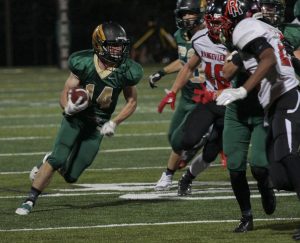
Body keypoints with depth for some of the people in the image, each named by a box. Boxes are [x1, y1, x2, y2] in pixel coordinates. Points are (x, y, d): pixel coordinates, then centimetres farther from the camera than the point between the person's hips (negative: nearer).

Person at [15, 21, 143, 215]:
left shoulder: (126, 71, -12)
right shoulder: (84, 64, -15)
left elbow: (132, 101, 3)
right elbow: (65, 93, -6)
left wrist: (115, 122, -10)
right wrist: (68, 106, -29)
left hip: (97, 126, 2)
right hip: (75, 119, -2)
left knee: (71, 176, -2)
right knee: (57, 159, -20)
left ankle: (50, 164, 31)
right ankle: (30, 201, -10)